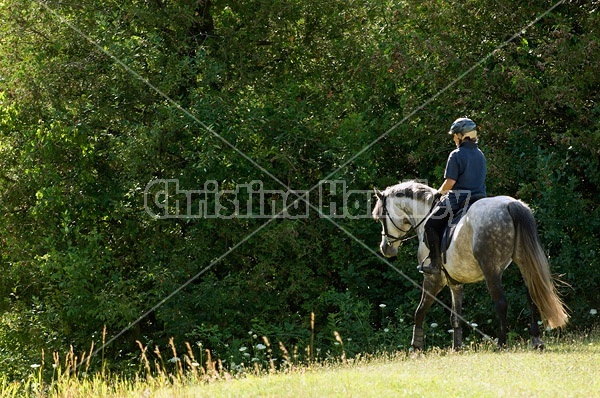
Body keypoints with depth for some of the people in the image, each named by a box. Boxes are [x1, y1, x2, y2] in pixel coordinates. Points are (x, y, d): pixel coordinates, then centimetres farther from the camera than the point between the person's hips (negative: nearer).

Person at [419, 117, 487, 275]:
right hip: (479, 197, 8)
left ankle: (435, 263, -2)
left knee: (431, 225, 4)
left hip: (458, 199, -8)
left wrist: (439, 193, 5)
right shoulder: (480, 155, 10)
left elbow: (450, 182, -16)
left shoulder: (456, 155, -13)